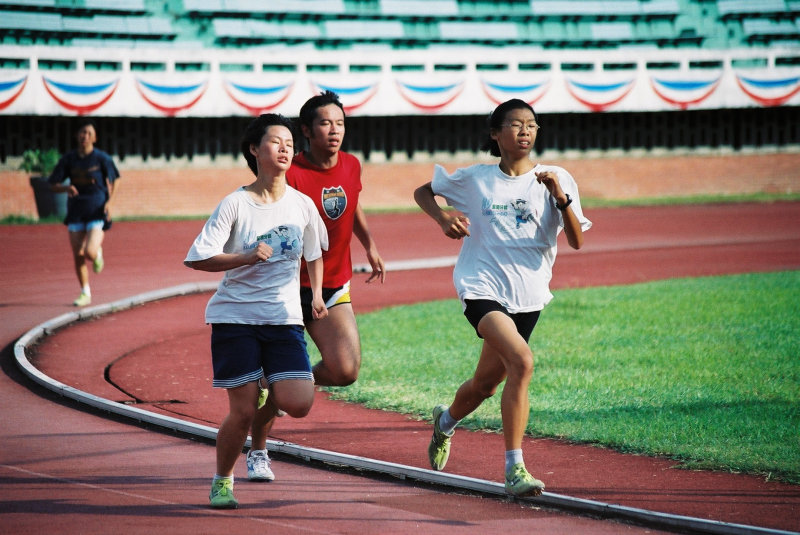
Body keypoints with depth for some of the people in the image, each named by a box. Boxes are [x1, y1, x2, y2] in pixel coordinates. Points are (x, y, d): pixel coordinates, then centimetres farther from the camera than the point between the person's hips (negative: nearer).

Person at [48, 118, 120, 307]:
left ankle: (98, 252, 21)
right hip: (76, 211, 3)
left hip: (97, 211, -3)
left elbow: (112, 183, 7)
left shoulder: (102, 158, -5)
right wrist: (66, 188, -19)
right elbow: (54, 185, 2)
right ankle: (85, 294, 21)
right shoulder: (68, 159, 1)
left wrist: (109, 202, -8)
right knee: (78, 256, 5)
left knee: (90, 252, -17)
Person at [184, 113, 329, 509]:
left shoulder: (302, 205, 3)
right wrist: (247, 258, -22)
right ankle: (222, 482, 19)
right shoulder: (235, 204, -8)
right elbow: (196, 258, -12)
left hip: (284, 318, 3)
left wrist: (316, 293, 8)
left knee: (298, 404, -14)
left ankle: (271, 386, 22)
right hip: (235, 316, -3)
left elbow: (314, 253, 22)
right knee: (242, 412, -5)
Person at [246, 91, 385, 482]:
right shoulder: (291, 174, -16)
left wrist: (370, 245, 17)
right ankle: (258, 453, 23)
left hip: (334, 288, 5)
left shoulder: (351, 166, 3)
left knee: (346, 370, -13)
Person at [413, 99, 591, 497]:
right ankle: (514, 469, -25)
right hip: (481, 286, -3)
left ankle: (445, 422, 51)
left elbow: (577, 241, -6)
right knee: (521, 360, -28)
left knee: (486, 384, 15)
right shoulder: (475, 179, 3)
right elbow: (423, 192, 17)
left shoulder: (557, 180, 2)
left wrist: (561, 198, -22)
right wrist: (443, 217, -3)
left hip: (526, 295, 3)